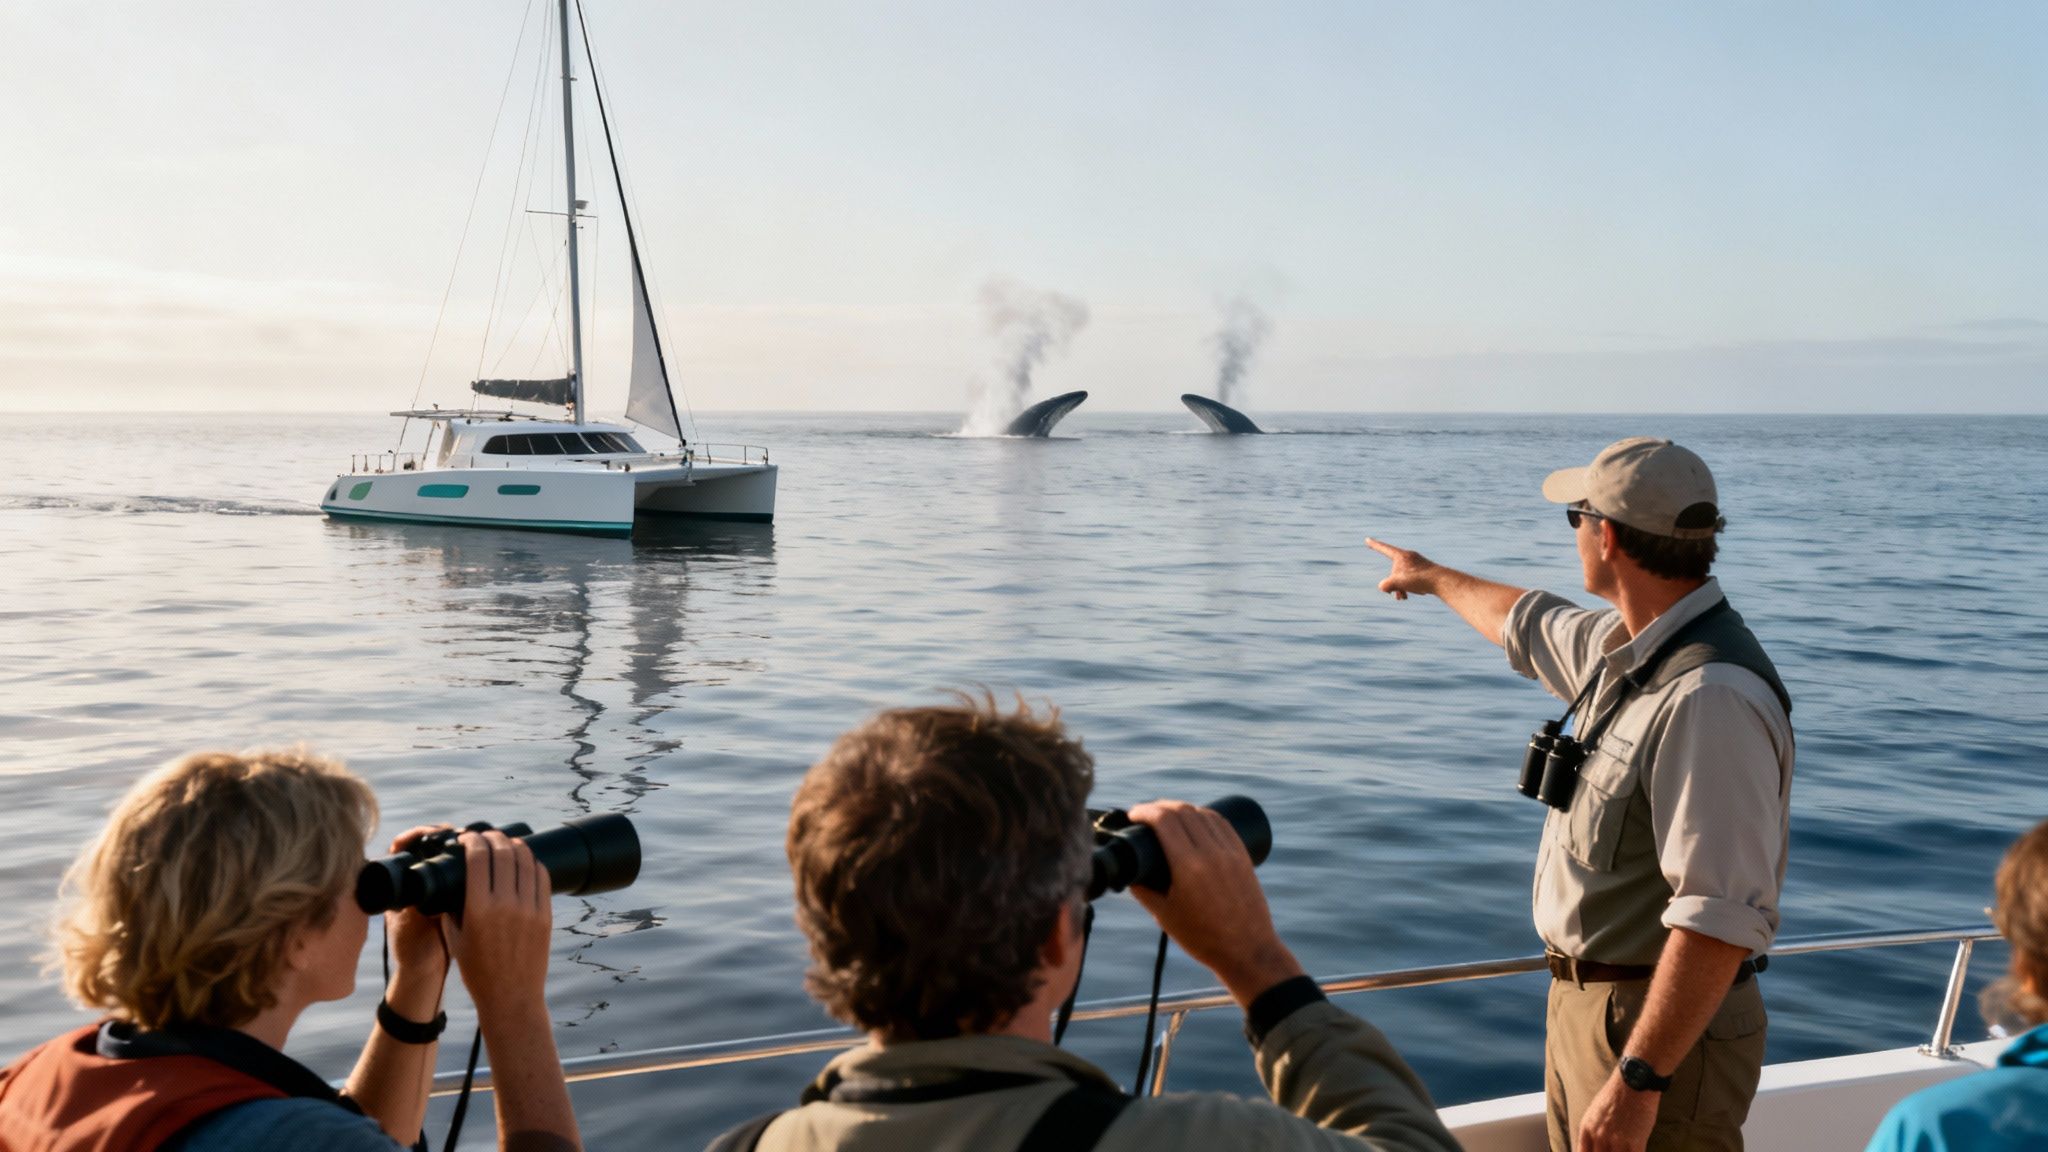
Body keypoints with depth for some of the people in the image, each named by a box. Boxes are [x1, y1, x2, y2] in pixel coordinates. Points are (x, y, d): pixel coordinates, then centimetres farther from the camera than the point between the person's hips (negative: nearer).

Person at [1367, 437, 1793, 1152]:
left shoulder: (1710, 696, -25)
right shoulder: (1627, 649, 5)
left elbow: (1720, 919, -29)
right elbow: (1527, 624, 29)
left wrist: (1636, 1080, -29)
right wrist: (1432, 577, 44)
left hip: (1659, 1029, -9)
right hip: (1583, 1007, 9)